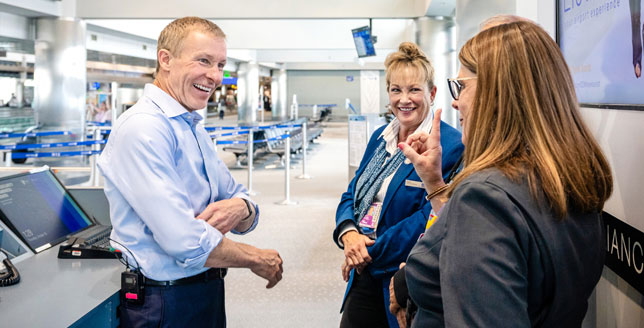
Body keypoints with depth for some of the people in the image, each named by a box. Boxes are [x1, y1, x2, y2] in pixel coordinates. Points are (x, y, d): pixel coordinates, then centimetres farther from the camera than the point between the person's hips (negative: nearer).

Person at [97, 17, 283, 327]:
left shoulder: (196, 130, 11)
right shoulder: (142, 127, -20)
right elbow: (186, 242, -28)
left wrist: (241, 208, -15)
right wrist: (256, 258, -12)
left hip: (209, 294, 9)